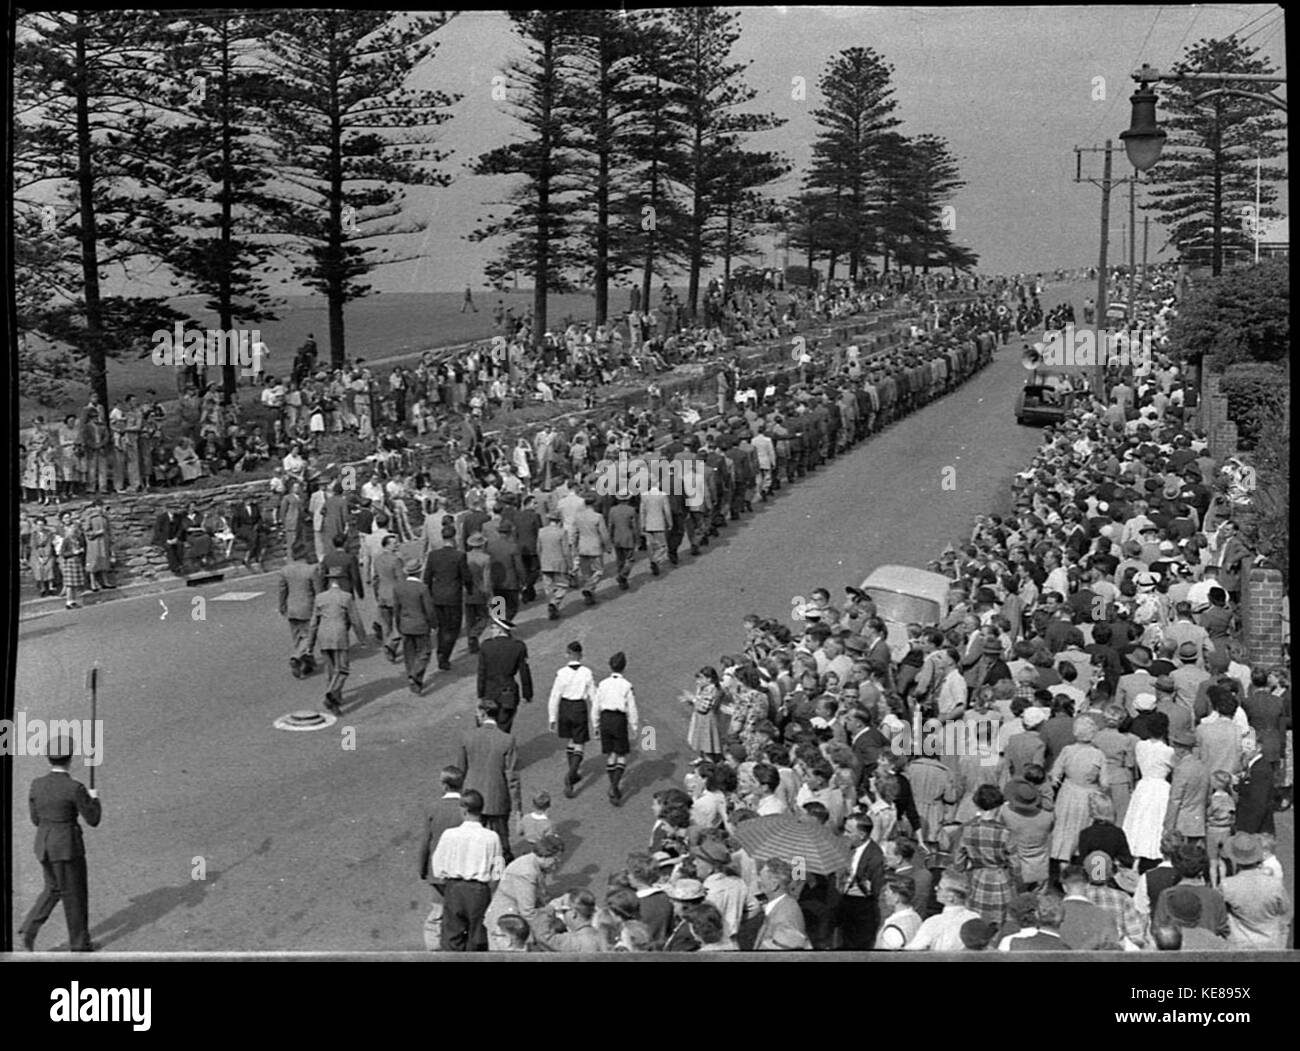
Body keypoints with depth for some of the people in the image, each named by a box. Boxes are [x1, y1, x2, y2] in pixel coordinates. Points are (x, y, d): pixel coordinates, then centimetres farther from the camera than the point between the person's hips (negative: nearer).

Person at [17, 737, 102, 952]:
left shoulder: (37, 785, -3)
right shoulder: (75, 788, -21)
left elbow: (36, 819, 9)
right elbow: (93, 820, -12)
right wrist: (94, 799, 7)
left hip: (44, 846, 6)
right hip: (68, 847, -6)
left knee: (53, 889, 25)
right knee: (75, 894, 12)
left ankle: (30, 929, 9)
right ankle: (79, 943, 23)